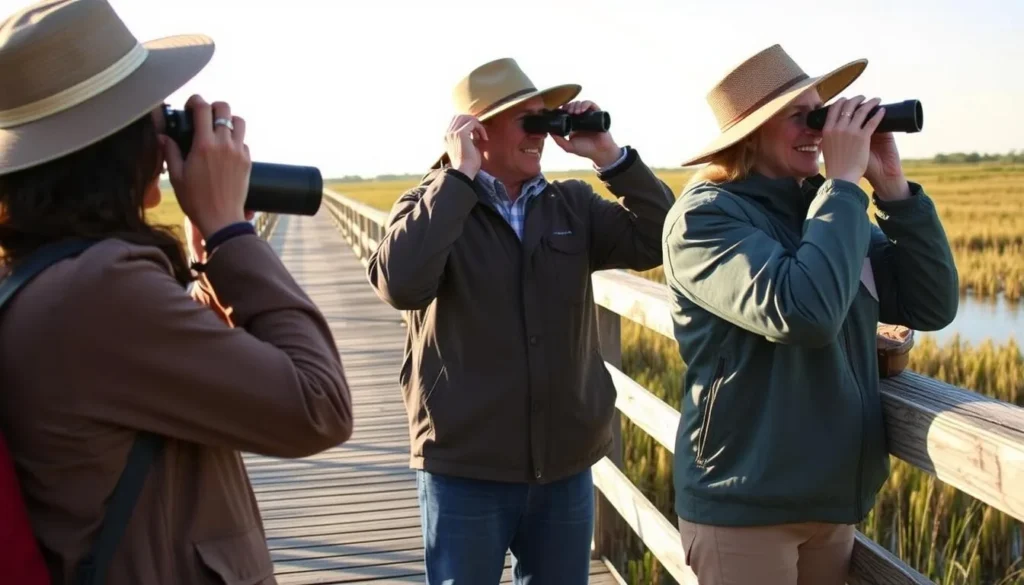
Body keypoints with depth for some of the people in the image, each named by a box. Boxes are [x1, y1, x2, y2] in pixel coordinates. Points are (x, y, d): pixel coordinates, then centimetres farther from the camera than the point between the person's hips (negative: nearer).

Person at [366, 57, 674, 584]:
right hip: (465, 470, -3)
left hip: (566, 467, 4)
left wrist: (611, 157, -8)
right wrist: (459, 175, -21)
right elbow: (401, 284, -24)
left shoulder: (573, 205, 5)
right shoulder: (431, 206, -5)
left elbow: (661, 241, -1)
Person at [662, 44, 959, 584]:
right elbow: (801, 313, -29)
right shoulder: (705, 215, -14)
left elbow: (933, 307, 4)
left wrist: (892, 187, -6)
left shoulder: (823, 209, 6)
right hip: (744, 505, -6)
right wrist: (845, 182, -19)